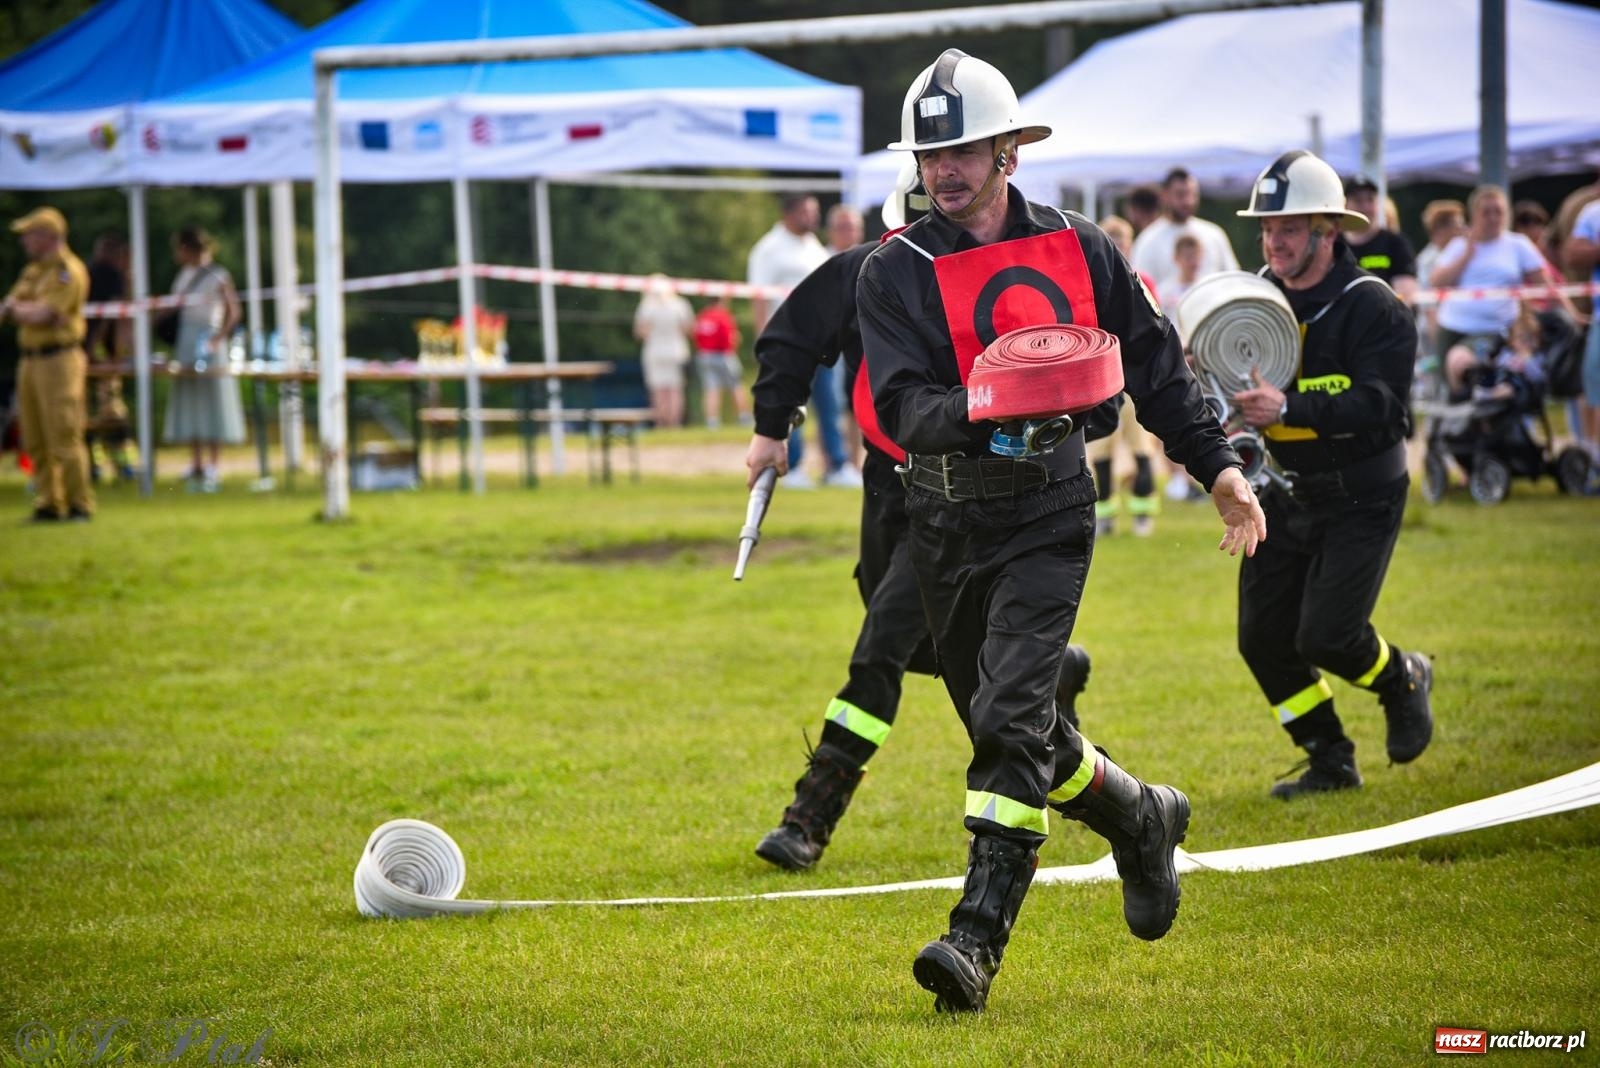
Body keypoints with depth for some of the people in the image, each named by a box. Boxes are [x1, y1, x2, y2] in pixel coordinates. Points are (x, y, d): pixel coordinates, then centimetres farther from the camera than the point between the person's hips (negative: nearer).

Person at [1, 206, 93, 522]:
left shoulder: (68, 271, -11)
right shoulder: (33, 270, 17)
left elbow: (44, 315, -17)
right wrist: (34, 310, -10)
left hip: (59, 361, -9)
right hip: (29, 360, 9)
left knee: (64, 436, -8)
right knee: (35, 440, 8)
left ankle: (80, 504, -3)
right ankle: (48, 503, 13)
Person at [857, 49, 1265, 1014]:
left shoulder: (1077, 248, 3)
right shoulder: (896, 273, -1)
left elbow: (1154, 361, 14)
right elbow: (902, 409, -13)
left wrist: (1219, 464, 11)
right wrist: (984, 409, -33)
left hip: (1049, 509, -2)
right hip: (946, 520, 2)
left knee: (1011, 718, -18)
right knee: (1013, 729, 13)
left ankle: (981, 935, -20)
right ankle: (1141, 819, 40)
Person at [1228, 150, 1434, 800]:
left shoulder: (1371, 308, -16)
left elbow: (1378, 404, -27)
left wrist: (1288, 407, -38)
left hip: (1360, 497, -6)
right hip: (1284, 495, 6)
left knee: (1327, 634, -14)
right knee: (1263, 637, 2)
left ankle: (1403, 681, 20)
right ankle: (1329, 760, 19)